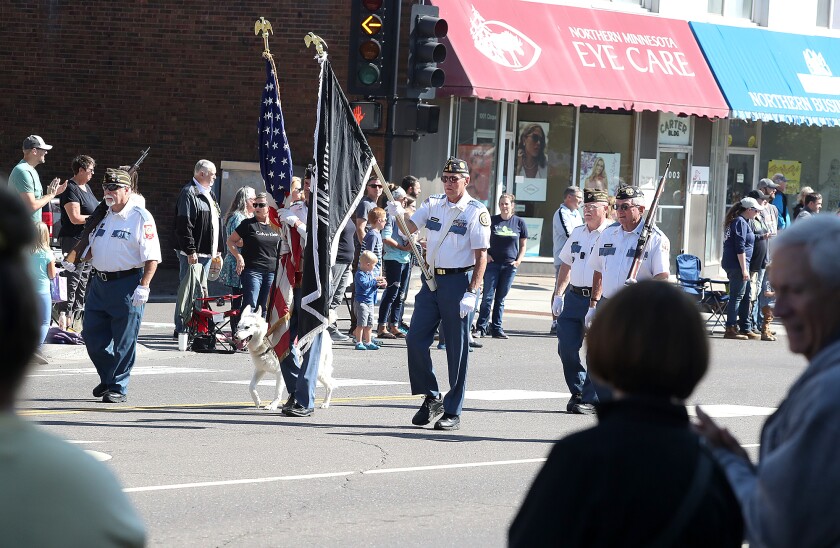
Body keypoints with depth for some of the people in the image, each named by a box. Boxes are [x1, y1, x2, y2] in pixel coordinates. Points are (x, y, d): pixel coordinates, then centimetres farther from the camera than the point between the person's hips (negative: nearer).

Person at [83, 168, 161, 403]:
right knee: (92, 335, 8)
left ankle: (118, 388, 7)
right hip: (98, 282, 7)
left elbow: (152, 257, -13)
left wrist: (143, 287, -20)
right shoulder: (103, 214, 13)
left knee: (124, 341, -1)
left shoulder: (140, 217, -9)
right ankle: (107, 377, 27)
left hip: (127, 284, -7)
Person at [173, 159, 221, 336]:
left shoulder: (209, 194, 19)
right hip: (193, 253, -10)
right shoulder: (189, 193, -12)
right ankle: (182, 328, -6)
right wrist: (190, 251, -23)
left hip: (206, 252, 10)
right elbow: (184, 225, -19)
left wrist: (216, 250, 20)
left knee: (201, 290, 13)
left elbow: (216, 222, 25)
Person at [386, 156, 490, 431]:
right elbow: (409, 228, 1)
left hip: (458, 282, -5)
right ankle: (431, 398, 16)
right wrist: (399, 214, -21)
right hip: (431, 280, 5)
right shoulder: (432, 204, 10)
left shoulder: (476, 211, -6)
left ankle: (452, 413, 5)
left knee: (457, 349, -1)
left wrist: (471, 293, -17)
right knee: (415, 339, 0)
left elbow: (481, 256, -9)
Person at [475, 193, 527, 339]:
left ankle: (497, 328, 13)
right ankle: (481, 327, -1)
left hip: (510, 266, 1)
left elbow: (523, 245, 11)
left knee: (501, 298, 8)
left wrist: (518, 260, -2)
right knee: (488, 297, -5)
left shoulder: (519, 223, 5)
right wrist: (486, 254, -6)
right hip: (492, 264, -1)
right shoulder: (492, 220, 2)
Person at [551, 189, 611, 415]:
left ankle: (590, 399, 2)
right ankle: (578, 391, 19)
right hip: (573, 296, 7)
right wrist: (558, 295, 16)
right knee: (566, 348, 4)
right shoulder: (578, 233, 16)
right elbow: (566, 265, 24)